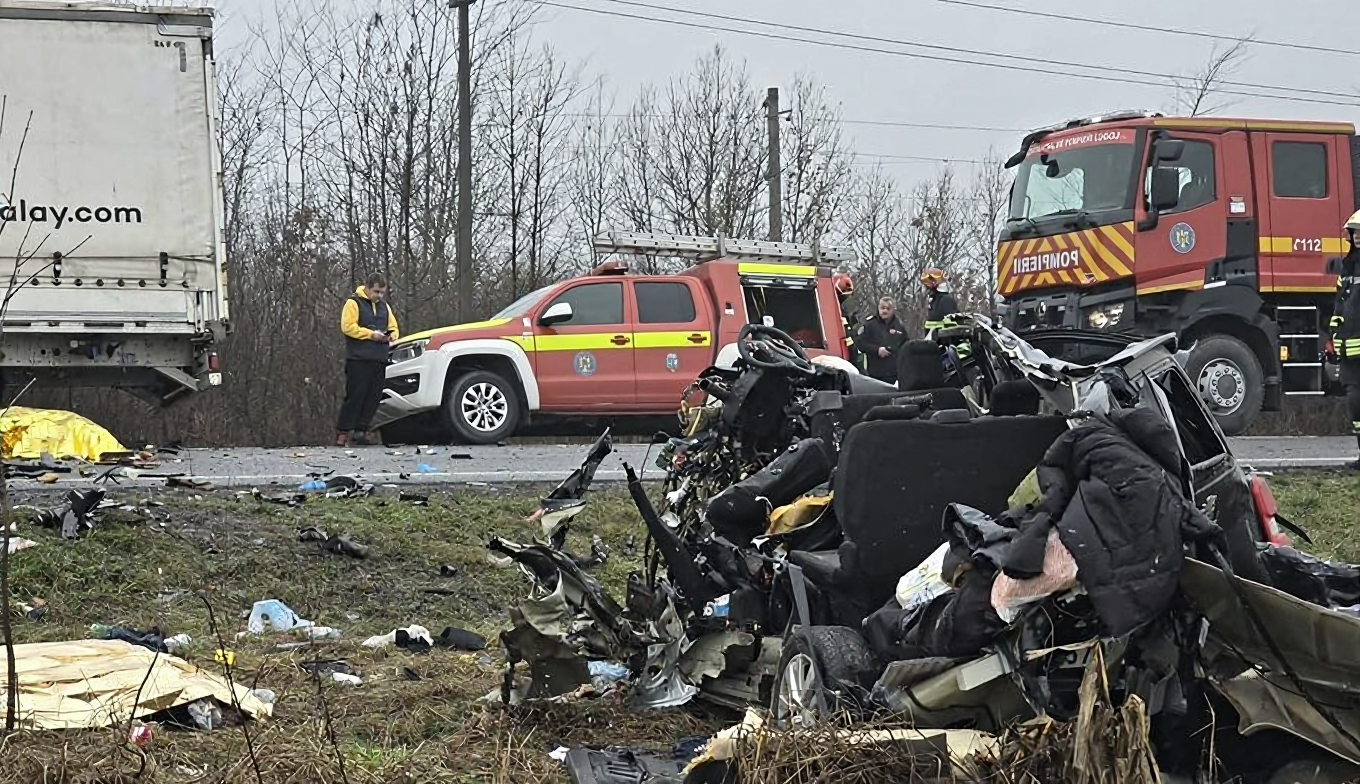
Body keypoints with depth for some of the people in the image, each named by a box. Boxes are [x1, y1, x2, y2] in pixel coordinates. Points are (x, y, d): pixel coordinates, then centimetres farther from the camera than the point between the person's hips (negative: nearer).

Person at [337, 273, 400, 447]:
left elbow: (393, 328, 24)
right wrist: (371, 334, -15)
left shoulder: (384, 306, 21)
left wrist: (391, 336, 0)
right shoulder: (354, 303, -1)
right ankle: (343, 432, -9)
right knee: (355, 395, -11)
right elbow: (348, 327, -12)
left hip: (379, 360, 7)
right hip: (358, 359, -7)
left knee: (373, 397, 2)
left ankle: (360, 431, 7)